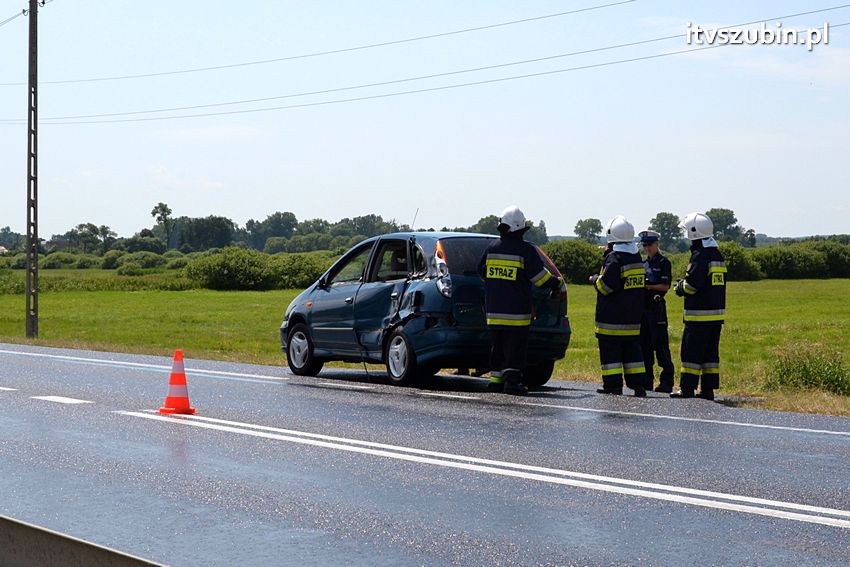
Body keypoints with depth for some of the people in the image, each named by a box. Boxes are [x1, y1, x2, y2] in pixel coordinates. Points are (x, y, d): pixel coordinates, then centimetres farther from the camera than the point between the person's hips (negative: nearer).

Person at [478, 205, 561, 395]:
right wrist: (556, 285, 12)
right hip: (517, 310, -4)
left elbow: (482, 272, 17)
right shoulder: (526, 250, -8)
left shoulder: (492, 248, 5)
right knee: (516, 346, -2)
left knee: (497, 345, 13)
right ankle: (512, 380, -7)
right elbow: (540, 275, -5)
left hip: (494, 308, 5)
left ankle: (496, 379, 14)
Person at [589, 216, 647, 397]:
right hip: (633, 316, 7)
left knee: (610, 351, -1)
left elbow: (605, 285, -21)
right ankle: (638, 385, 9)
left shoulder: (614, 258, -15)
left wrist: (595, 279, -1)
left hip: (611, 317, -7)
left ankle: (613, 385, -1)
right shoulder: (637, 258, 11)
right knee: (632, 349, 11)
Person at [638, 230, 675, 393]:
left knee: (660, 344, -7)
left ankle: (666, 381, -4)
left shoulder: (663, 262, -4)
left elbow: (665, 286, -10)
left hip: (656, 307, -7)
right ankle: (647, 380, 14)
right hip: (642, 306, 7)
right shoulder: (644, 263, 17)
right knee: (644, 344, 8)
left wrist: (648, 286, -15)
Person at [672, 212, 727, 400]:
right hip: (717, 312, 9)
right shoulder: (717, 254, 15)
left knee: (691, 351, -4)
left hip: (699, 314, -9)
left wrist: (680, 287, 1)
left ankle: (687, 388, -3)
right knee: (711, 351, 10)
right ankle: (708, 388, 11)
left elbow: (693, 284, -20)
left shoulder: (700, 256, -14)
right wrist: (684, 285, 15)